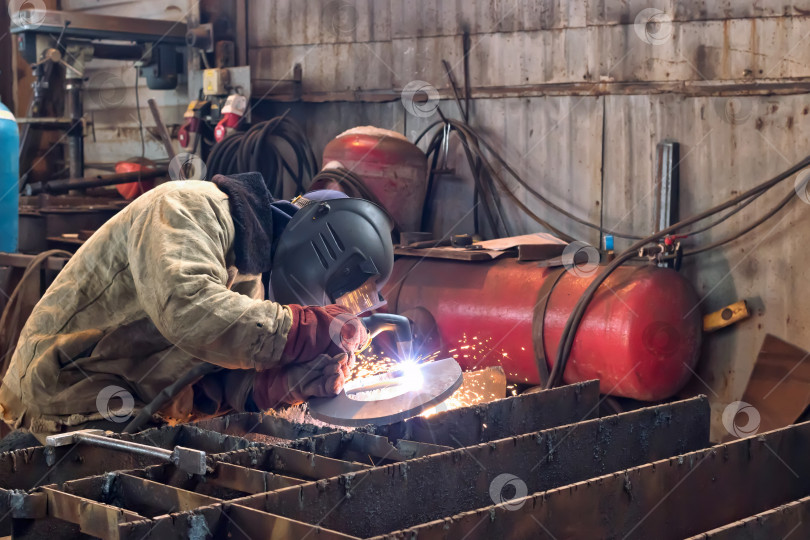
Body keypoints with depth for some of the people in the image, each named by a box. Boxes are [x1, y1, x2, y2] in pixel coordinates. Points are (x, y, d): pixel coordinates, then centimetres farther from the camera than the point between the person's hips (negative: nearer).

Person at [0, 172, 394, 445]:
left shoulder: (246, 277, 12)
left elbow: (205, 386, 3)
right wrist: (308, 330, -29)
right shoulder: (192, 207, -15)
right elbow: (187, 309, -35)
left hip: (133, 414, 9)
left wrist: (280, 385, -15)